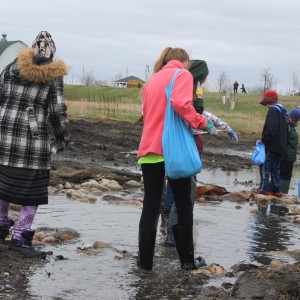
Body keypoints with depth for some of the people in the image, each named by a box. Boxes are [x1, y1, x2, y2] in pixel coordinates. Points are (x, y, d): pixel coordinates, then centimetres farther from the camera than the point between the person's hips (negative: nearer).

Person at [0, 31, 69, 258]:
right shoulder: (53, 76, -3)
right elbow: (58, 112, -5)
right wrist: (63, 138, 7)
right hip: (34, 139, -4)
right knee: (33, 190, 4)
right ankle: (21, 237, 4)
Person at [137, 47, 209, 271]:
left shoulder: (153, 79, 20)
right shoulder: (183, 75, 0)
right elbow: (180, 103, -19)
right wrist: (200, 123, -8)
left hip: (149, 149, 5)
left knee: (151, 205, 8)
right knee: (184, 205, 7)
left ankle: (145, 260, 6)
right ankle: (187, 260, 11)